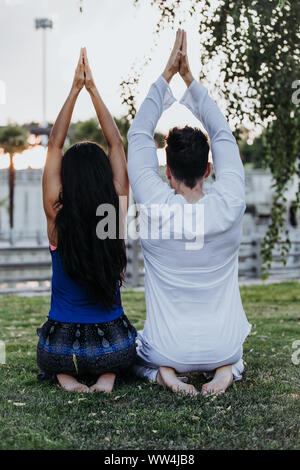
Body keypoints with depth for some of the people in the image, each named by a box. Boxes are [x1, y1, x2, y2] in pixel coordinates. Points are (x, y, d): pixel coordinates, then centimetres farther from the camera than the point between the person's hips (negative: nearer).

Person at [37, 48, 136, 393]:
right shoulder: (117, 214, -10)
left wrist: (75, 89, -2)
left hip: (60, 350, 0)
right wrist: (92, 89, 0)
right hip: (112, 349, 0)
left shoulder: (57, 218, -13)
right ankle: (107, 377, 4)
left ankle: (65, 376, 3)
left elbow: (54, 145, -4)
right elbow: (116, 143, -2)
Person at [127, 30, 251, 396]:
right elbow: (223, 135, -1)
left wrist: (167, 75, -2)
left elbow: (139, 135, -7)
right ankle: (228, 366, 6)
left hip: (168, 350, -1)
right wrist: (189, 78, 2)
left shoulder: (156, 208, -19)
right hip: (222, 346, 2)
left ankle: (160, 370, 2)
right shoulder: (229, 207, -15)